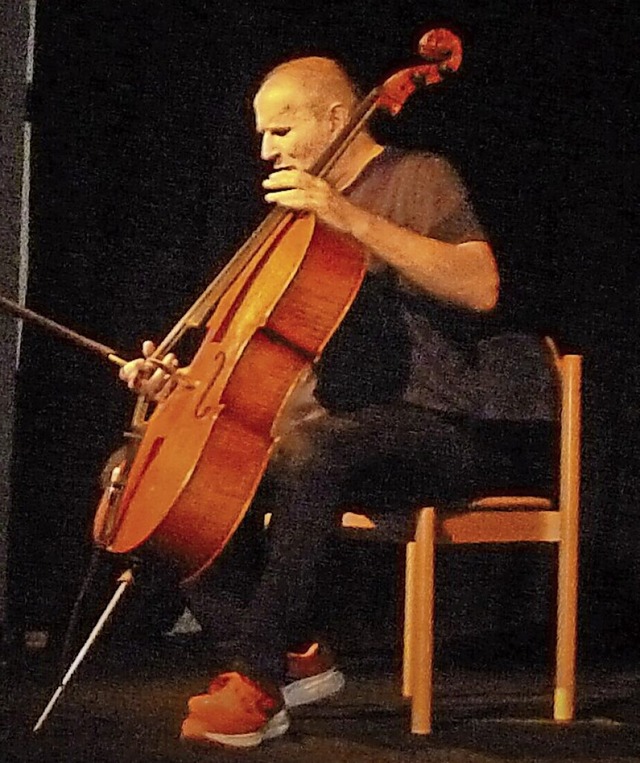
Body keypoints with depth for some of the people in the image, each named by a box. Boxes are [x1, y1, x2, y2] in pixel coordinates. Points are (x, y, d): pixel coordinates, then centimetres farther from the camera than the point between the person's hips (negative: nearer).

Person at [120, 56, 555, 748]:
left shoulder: (418, 178, -2)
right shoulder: (304, 220, 21)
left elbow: (479, 287, -21)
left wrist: (354, 218, -24)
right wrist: (185, 379, 5)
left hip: (433, 430, -8)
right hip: (328, 423, 9)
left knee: (313, 450, -38)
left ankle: (258, 681, -32)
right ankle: (296, 656, -5)